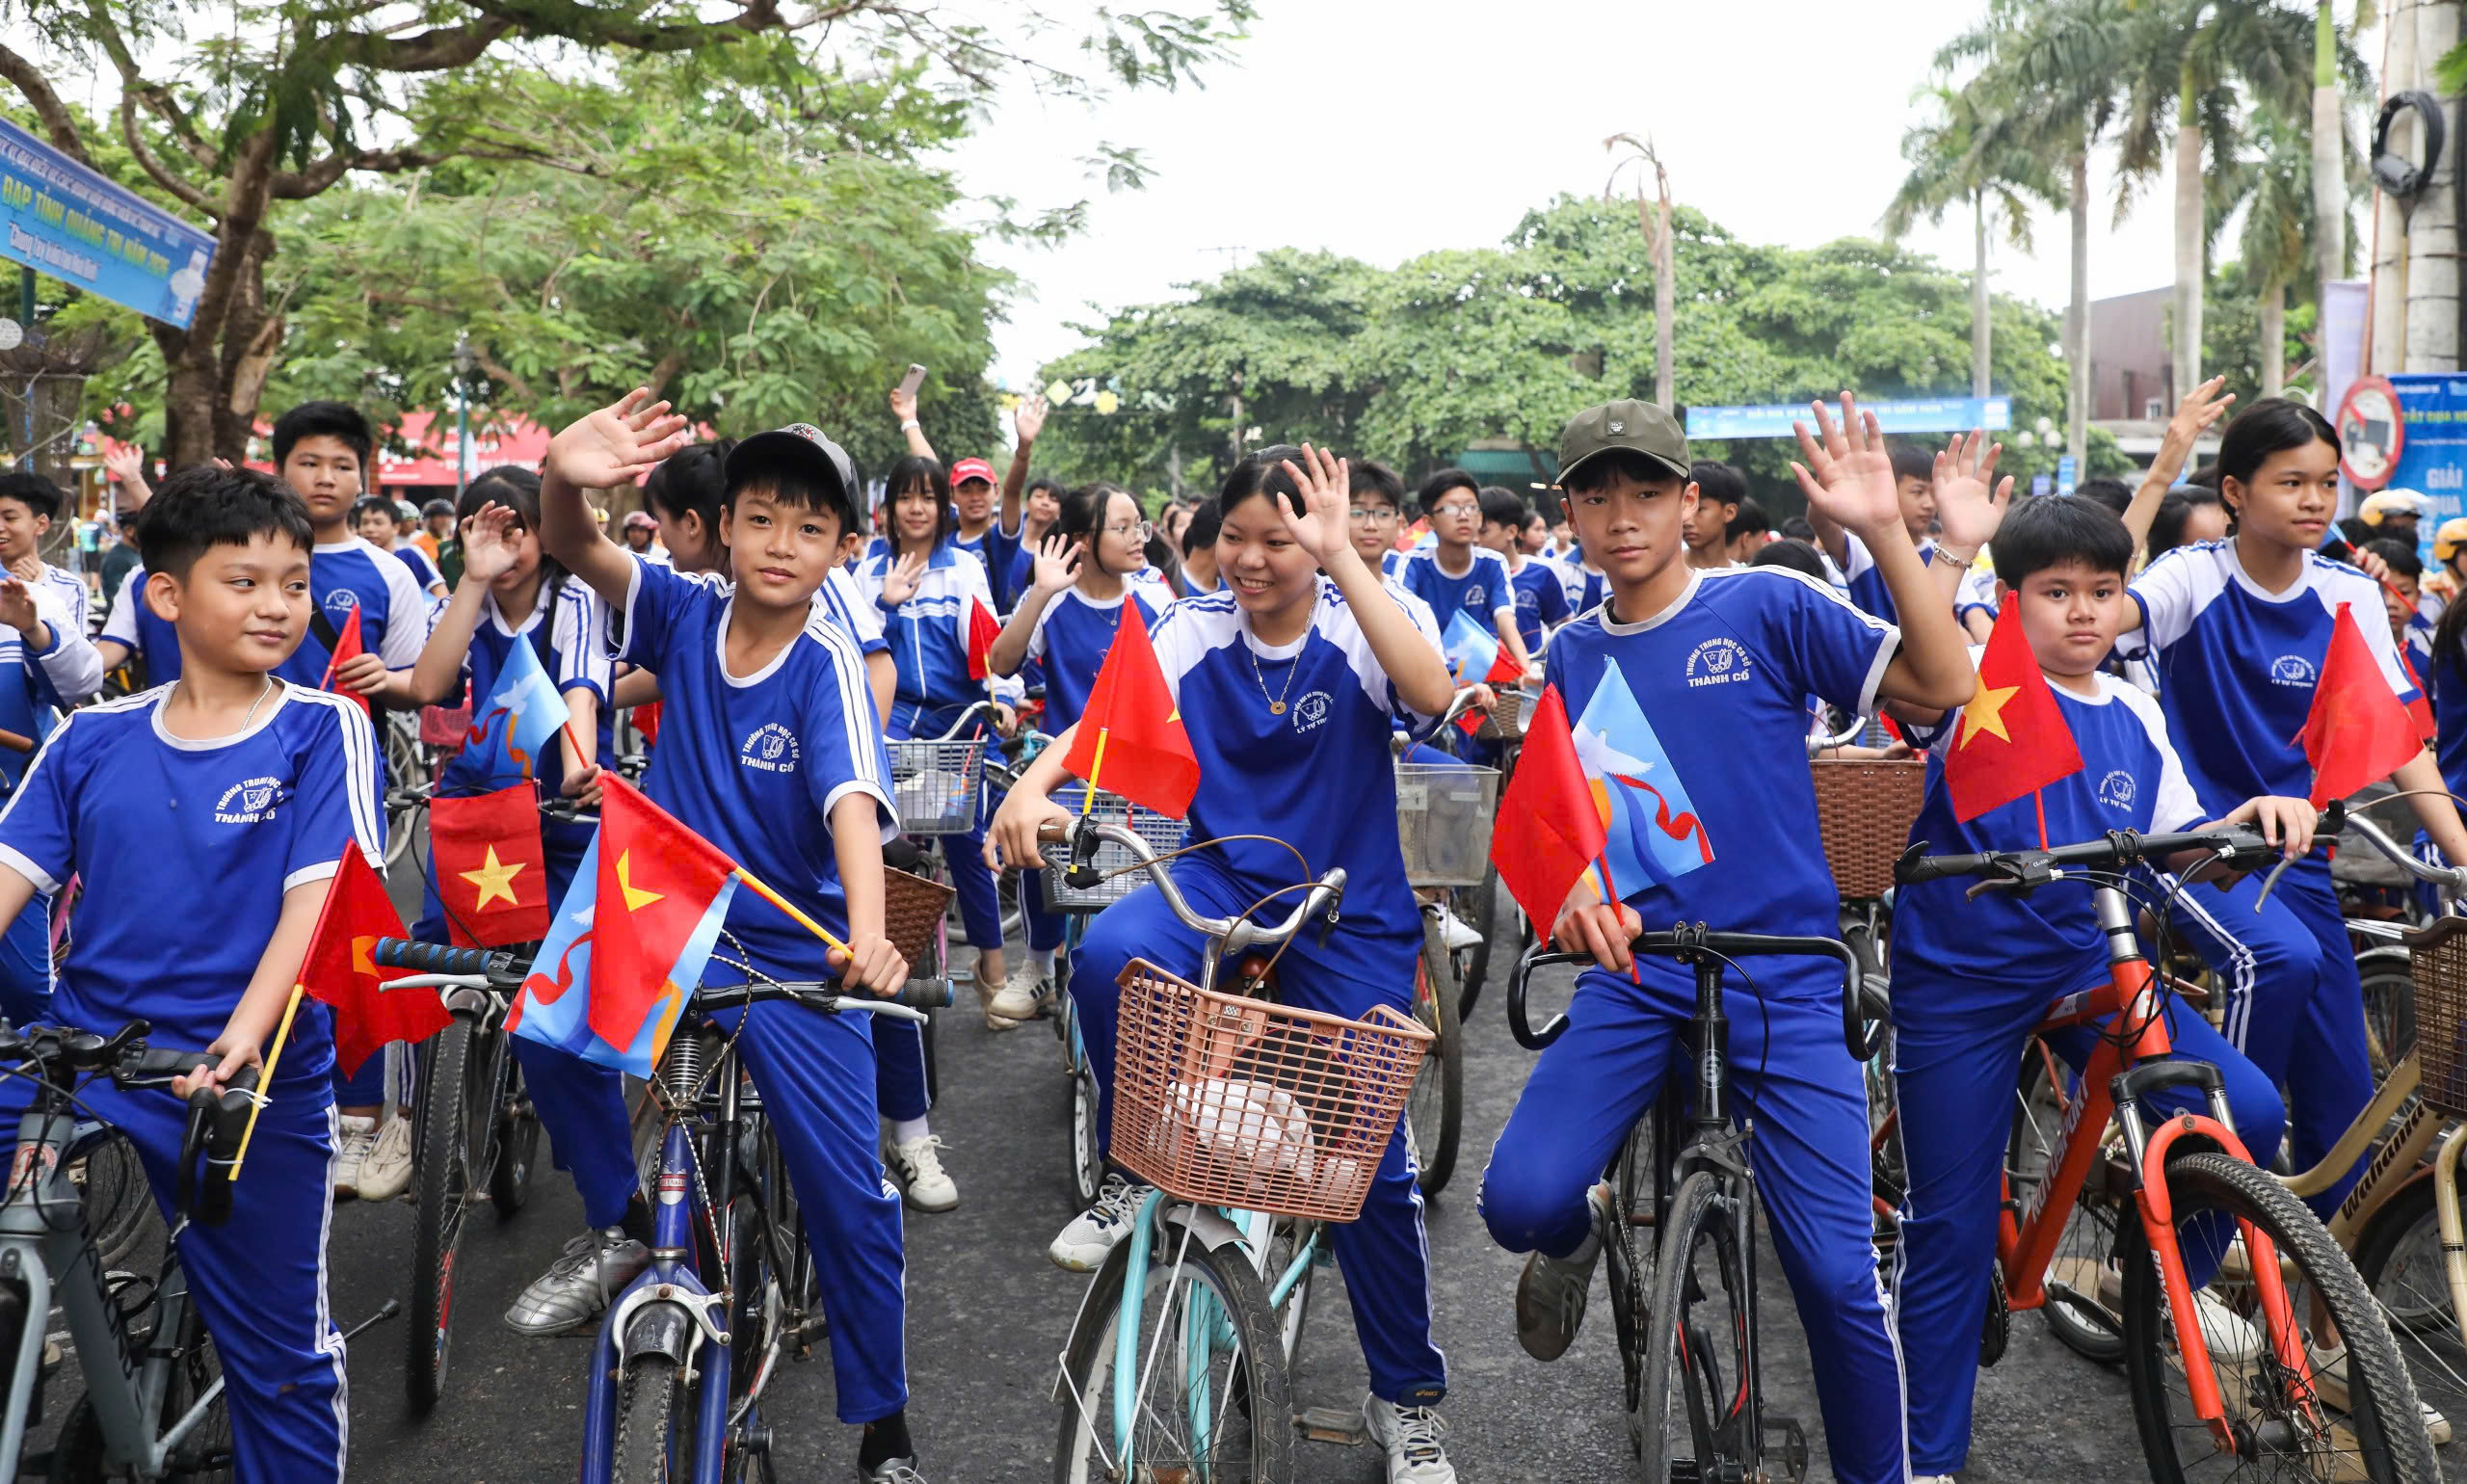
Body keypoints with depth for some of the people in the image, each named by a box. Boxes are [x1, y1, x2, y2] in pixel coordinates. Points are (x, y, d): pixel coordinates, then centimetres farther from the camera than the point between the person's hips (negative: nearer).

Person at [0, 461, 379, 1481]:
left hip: (253, 1084, -2)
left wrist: (245, 1035, -27)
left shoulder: (324, 730, -3)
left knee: (279, 1356, 9)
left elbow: (318, 895, -13)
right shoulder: (92, 738, 6)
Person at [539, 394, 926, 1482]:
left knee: (848, 1192, -3)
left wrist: (868, 935, -45)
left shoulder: (828, 666, -15)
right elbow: (573, 548, -18)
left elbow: (854, 802, -28)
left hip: (796, 958, -3)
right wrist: (564, 476, -42)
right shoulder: (688, 612, -5)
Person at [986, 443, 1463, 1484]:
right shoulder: (1197, 628, -1)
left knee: (1370, 1158, -2)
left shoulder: (1353, 625, -9)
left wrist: (1342, 557, -30)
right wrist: (1034, 785, -34)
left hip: (1347, 913, -2)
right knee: (1108, 954, -33)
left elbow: (1431, 692, -31)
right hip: (1222, 878, 2)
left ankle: (1407, 1398, 21)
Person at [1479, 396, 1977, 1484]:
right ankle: (1579, 1236, 19)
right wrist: (1572, 897, -9)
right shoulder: (1572, 658, 9)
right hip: (1636, 974, 2)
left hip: (1784, 981, -2)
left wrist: (1886, 533, -22)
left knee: (1837, 1275, -7)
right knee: (1522, 1203, -19)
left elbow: (1944, 686, -12)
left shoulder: (1767, 606, -2)